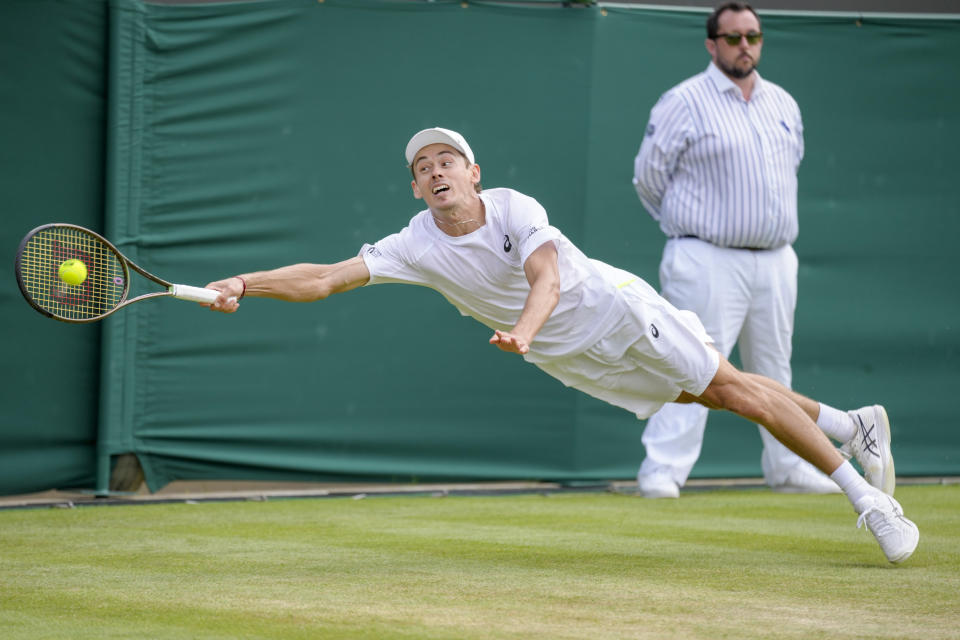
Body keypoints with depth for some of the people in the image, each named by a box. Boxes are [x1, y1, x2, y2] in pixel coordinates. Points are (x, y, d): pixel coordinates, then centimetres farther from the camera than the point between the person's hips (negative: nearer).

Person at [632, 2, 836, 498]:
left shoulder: (783, 104, 13)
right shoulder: (684, 102, -6)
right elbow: (649, 173, -3)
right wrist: (689, 223, 7)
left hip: (775, 261, 6)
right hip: (709, 261, -6)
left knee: (774, 370, 13)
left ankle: (787, 468, 23)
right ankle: (662, 471, -12)